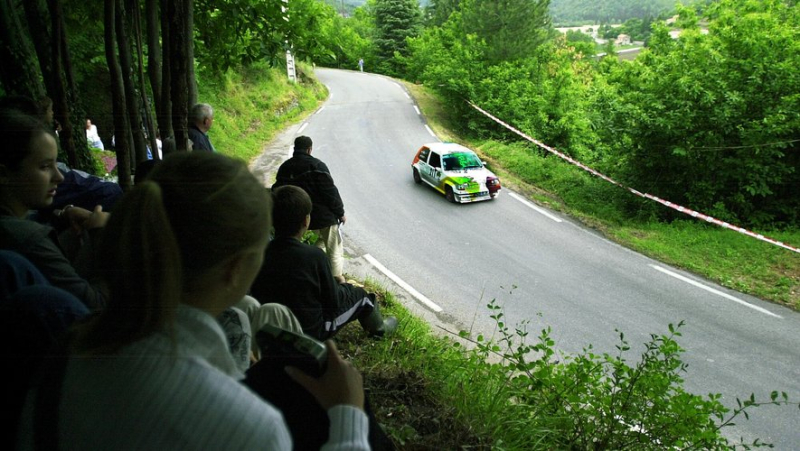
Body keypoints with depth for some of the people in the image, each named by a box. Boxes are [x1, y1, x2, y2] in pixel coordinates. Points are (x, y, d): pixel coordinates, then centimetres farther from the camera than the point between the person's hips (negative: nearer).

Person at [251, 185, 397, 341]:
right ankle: (378, 328, 43)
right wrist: (347, 287, 7)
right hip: (312, 331, -5)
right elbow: (333, 301, -16)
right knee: (360, 294, 17)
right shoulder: (314, 255, -27)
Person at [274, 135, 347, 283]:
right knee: (334, 250, 5)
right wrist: (340, 213, -5)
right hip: (323, 216, -7)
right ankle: (337, 278, 6)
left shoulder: (285, 167, 6)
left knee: (323, 238, 29)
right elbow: (330, 192, -15)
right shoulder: (316, 166, -13)